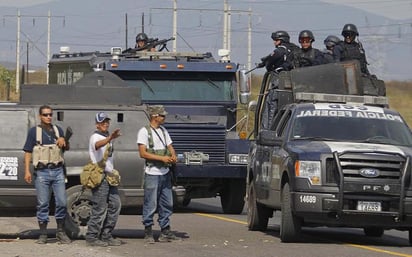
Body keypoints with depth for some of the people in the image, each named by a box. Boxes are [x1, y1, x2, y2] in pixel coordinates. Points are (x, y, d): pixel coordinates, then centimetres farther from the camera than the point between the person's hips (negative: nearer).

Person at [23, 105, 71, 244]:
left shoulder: (57, 130, 14)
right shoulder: (34, 131, 4)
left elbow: (67, 148, 20)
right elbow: (28, 152, 0)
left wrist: (63, 141, -3)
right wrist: (27, 171, -9)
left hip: (58, 171, 3)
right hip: (42, 172, -3)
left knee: (62, 202, -1)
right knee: (43, 204, 0)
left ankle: (61, 232, 9)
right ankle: (43, 234, 6)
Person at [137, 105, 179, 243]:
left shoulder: (163, 130, 16)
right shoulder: (144, 131, -6)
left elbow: (169, 147, 19)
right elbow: (143, 153, -13)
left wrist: (173, 156, -5)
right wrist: (162, 158, -18)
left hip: (165, 173, 7)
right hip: (152, 173, -7)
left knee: (167, 203, 10)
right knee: (150, 204, -4)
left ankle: (165, 231, 17)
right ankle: (148, 233, 2)